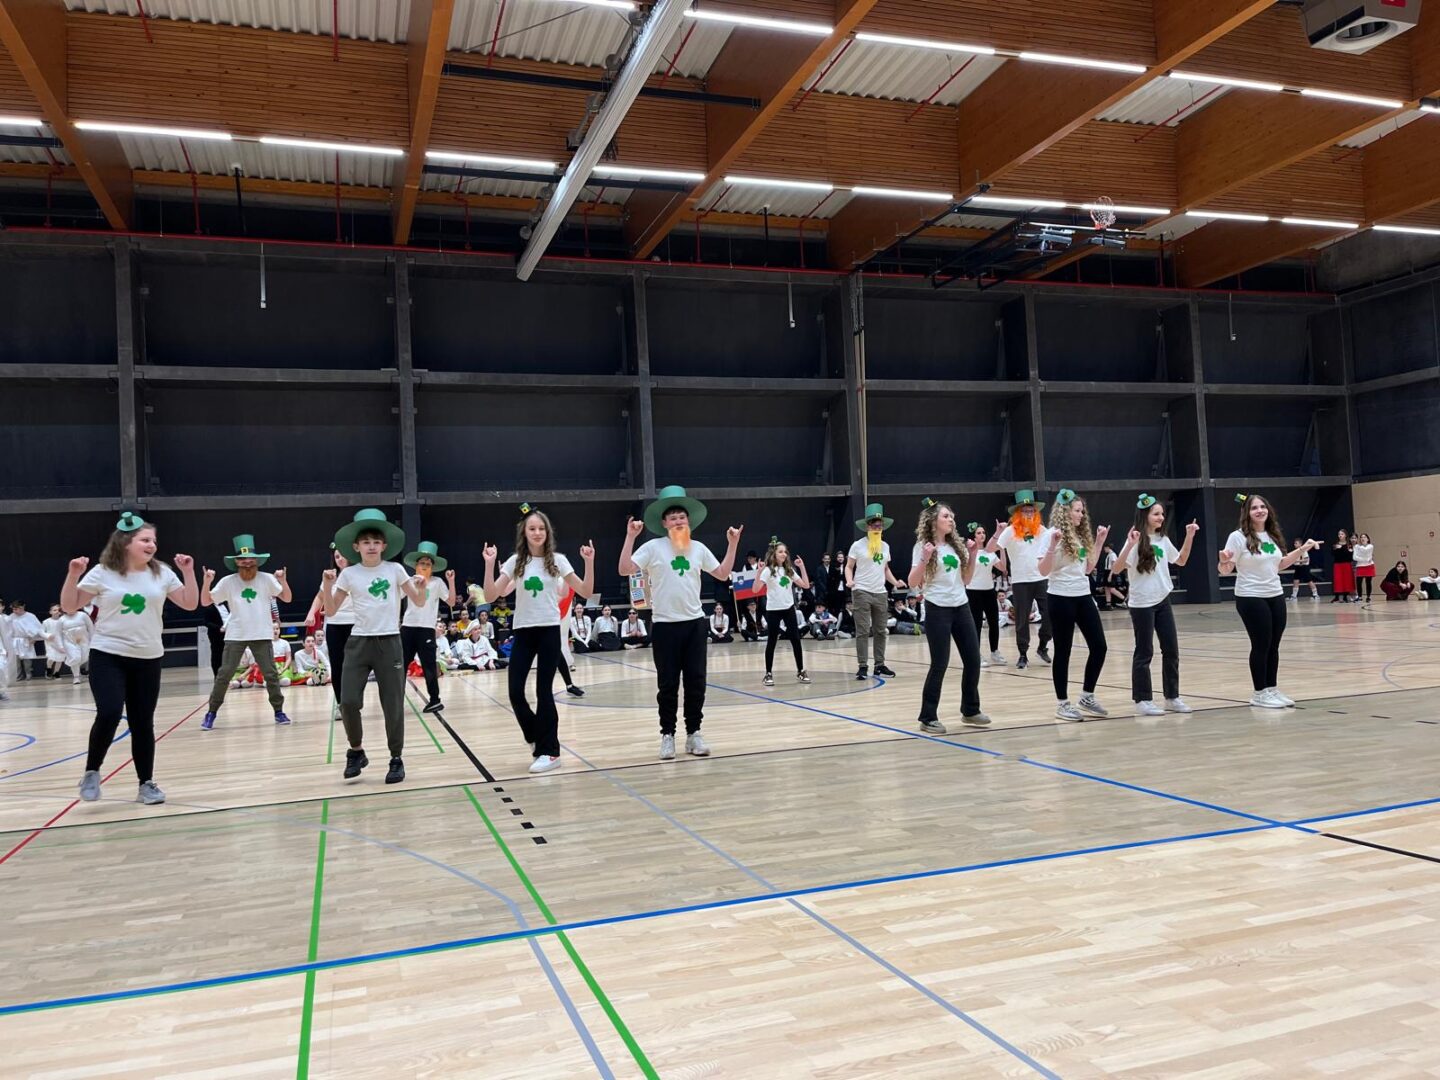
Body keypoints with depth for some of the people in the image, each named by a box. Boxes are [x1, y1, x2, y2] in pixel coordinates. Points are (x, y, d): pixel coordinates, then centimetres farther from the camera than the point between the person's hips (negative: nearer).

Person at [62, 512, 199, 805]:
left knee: (142, 723, 5)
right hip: (107, 656, -2)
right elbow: (69, 606, 0)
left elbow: (190, 604, 4)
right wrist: (74, 575, -14)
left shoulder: (162, 573, 2)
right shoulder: (102, 573, -5)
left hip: (148, 659, 3)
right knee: (109, 714, -18)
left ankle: (146, 783, 15)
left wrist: (188, 572, -7)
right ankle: (92, 771, 6)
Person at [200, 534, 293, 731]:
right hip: (235, 636, 0)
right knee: (224, 675, 0)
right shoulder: (228, 582, -2)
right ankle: (211, 713, 11)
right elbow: (205, 602, 1)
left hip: (262, 635, 0)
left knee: (271, 674, 1)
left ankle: (278, 711, 12)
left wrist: (283, 580, -18)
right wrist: (207, 582, -14)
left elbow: (287, 598, -2)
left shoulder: (267, 579, -2)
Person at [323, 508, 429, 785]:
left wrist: (421, 588, -15)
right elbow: (330, 612, 5)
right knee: (348, 701, -7)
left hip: (388, 642, -1)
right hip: (359, 643, 1)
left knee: (393, 704, 1)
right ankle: (356, 751, 17)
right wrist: (327, 586, -10)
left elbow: (419, 603, 6)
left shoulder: (395, 570, 1)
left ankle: (397, 759, 15)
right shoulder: (349, 574, 3)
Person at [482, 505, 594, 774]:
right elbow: (491, 597, -4)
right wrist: (489, 564, -14)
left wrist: (589, 562, -13)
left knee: (544, 691, -2)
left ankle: (549, 751, 9)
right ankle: (537, 737, 25)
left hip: (549, 630, -2)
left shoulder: (557, 560, 0)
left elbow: (586, 592, -1)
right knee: (515, 692, -1)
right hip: (522, 631, 2)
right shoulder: (515, 562, 3)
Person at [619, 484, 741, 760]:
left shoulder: (698, 548, 8)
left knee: (696, 681, 5)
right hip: (665, 625, -3)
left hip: (695, 623, 3)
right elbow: (624, 570, -12)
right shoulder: (653, 547, -4)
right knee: (668, 684, 2)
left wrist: (733, 545, 7)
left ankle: (693, 733, 16)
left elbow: (722, 574, 12)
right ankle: (668, 735, 12)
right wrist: (630, 537, -17)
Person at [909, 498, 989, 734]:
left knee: (973, 660, 8)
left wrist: (972, 555, 3)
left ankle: (970, 711, 24)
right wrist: (925, 560, -24)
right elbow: (913, 583, -11)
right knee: (940, 664, -6)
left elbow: (966, 580, 15)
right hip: (938, 610, -6)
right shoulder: (923, 546, -7)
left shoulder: (956, 545, 10)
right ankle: (928, 718, 4)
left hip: (961, 608, 6)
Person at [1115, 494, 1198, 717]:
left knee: (1171, 650, 9)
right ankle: (1142, 700, 9)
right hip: (1142, 604, -7)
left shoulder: (1163, 539, 8)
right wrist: (1130, 545, -34)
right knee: (1144, 653, 0)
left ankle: (1172, 697, 20)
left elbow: (1181, 561, 21)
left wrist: (1189, 536, 12)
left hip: (1163, 601, 7)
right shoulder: (1137, 540, -12)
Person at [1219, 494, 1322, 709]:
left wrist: (1302, 549, 15)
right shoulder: (1238, 537, -11)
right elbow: (1225, 571, -12)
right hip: (1251, 599, -6)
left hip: (1276, 596, 6)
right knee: (1261, 645, -3)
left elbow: (1280, 564, 21)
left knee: (1273, 645, 8)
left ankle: (1272, 689, 18)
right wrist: (1224, 561, -33)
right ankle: (1260, 693, 7)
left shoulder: (1273, 535, 9)